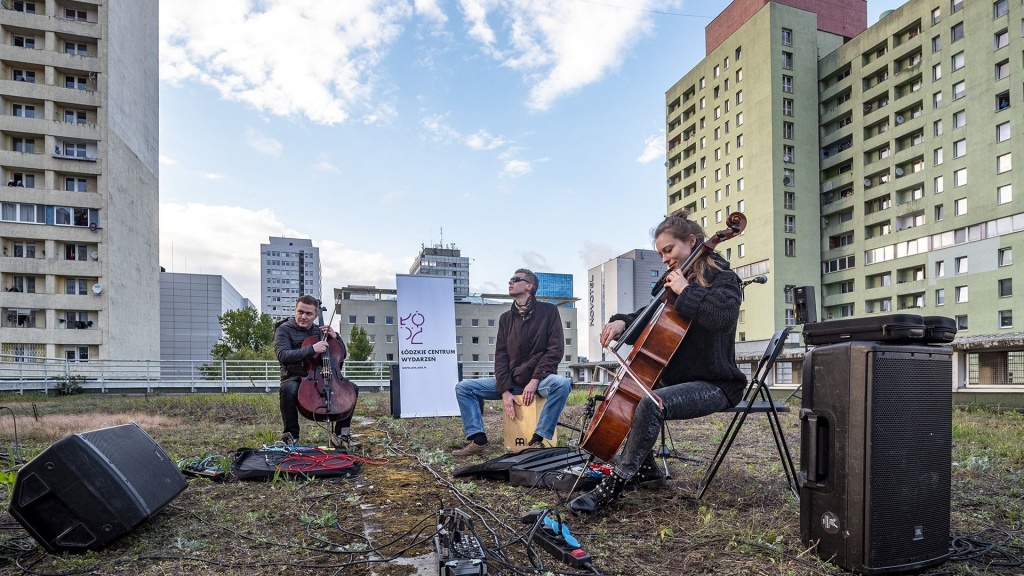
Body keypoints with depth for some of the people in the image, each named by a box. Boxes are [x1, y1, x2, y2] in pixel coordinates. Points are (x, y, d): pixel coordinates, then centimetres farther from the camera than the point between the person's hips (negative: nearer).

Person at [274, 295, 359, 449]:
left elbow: (342, 355, 16)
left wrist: (335, 337, -2)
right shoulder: (284, 330, 1)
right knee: (288, 390, -39)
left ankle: (341, 434, -6)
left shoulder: (319, 331, 16)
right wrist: (312, 349, -28)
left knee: (352, 388, -15)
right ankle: (291, 436, -19)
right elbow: (283, 355, -19)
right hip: (295, 379, -5)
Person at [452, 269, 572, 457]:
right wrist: (505, 391, -10)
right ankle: (478, 441, -10)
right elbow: (501, 356, 4)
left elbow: (555, 350, -9)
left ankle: (537, 440, -27)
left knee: (562, 383, -38)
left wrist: (535, 380, -18)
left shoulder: (548, 311, -1)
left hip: (540, 378, -4)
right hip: (511, 380, 4)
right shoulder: (505, 318, 11)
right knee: (463, 387, -7)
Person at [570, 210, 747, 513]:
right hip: (680, 378, 10)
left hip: (715, 385, -9)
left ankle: (613, 487, -25)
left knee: (651, 403, -32)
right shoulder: (676, 282, 13)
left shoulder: (723, 278, -10)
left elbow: (724, 316, -33)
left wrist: (685, 291, -23)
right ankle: (647, 471, 15)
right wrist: (623, 322, -2)